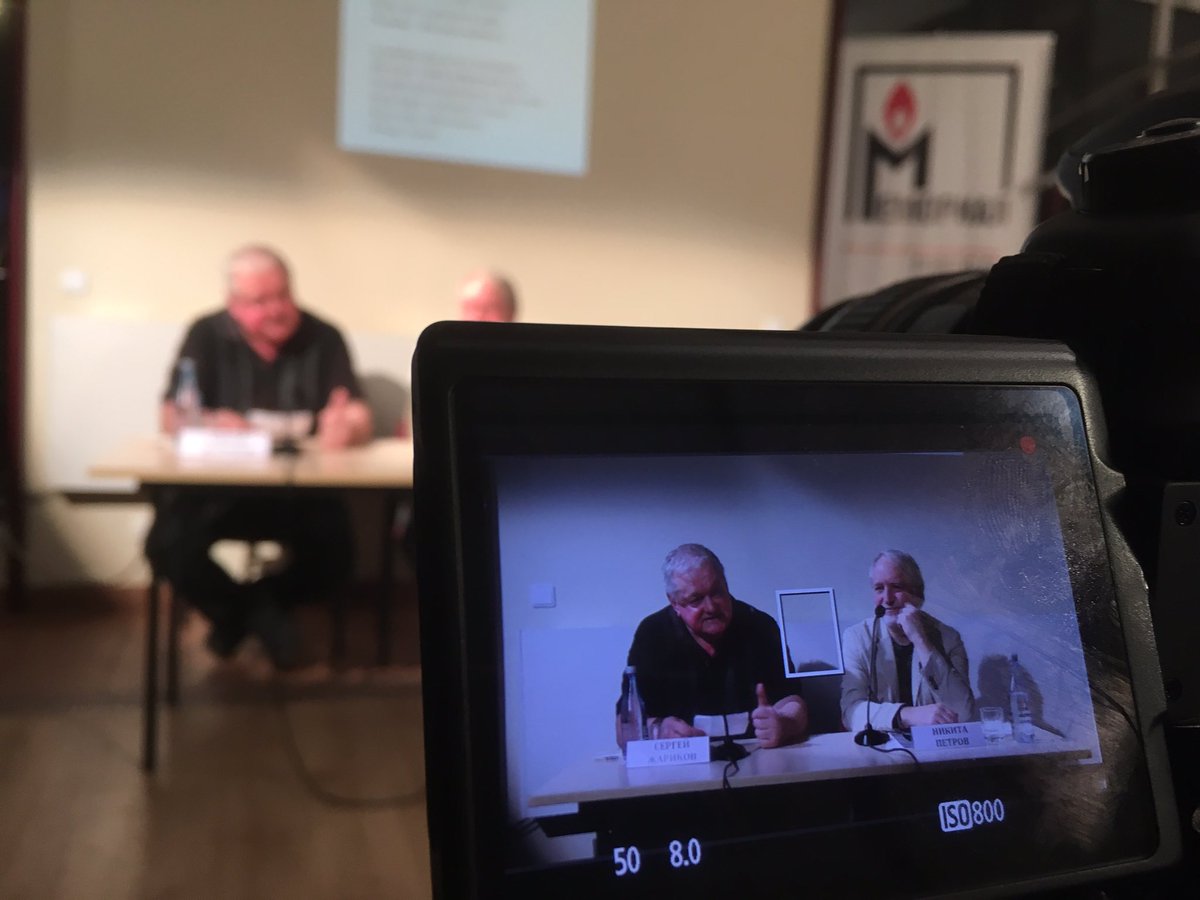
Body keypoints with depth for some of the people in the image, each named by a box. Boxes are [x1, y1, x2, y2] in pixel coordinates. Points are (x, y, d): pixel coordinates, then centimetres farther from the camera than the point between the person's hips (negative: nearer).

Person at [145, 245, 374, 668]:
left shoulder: (322, 338, -2)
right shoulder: (207, 336, -1)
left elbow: (360, 419, -8)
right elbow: (169, 416, -5)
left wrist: (345, 429, -34)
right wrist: (209, 423, -29)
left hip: (301, 488, 0)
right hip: (218, 484, 0)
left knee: (335, 557, -24)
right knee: (167, 546, -25)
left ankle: (237, 611, 7)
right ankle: (256, 612, 5)